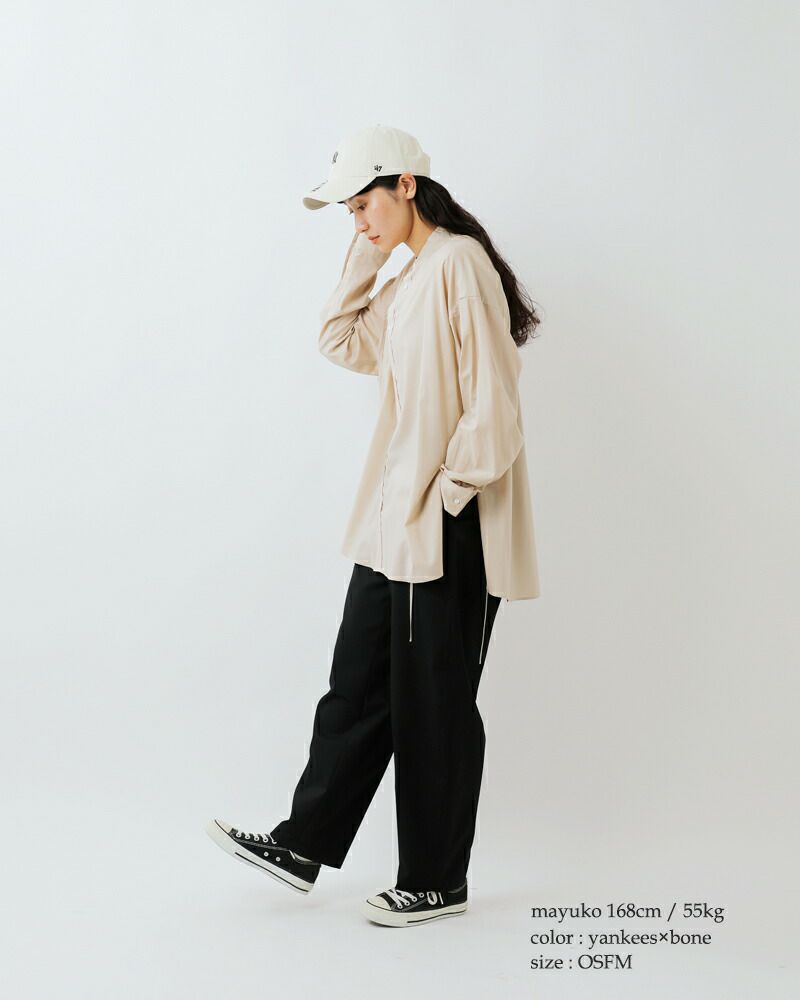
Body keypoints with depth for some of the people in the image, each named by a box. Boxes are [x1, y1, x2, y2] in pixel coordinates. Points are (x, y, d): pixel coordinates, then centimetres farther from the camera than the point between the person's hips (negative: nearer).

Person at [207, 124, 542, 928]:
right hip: (392, 524, 9)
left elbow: (492, 403, -19)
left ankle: (437, 882, 18)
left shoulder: (459, 264, -14)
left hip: (449, 530, -9)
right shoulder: (410, 277, 16)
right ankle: (303, 847, 25)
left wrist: (448, 493, -17)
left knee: (435, 705, 3)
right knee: (358, 687, 14)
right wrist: (363, 260, 11)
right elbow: (345, 344, 19)